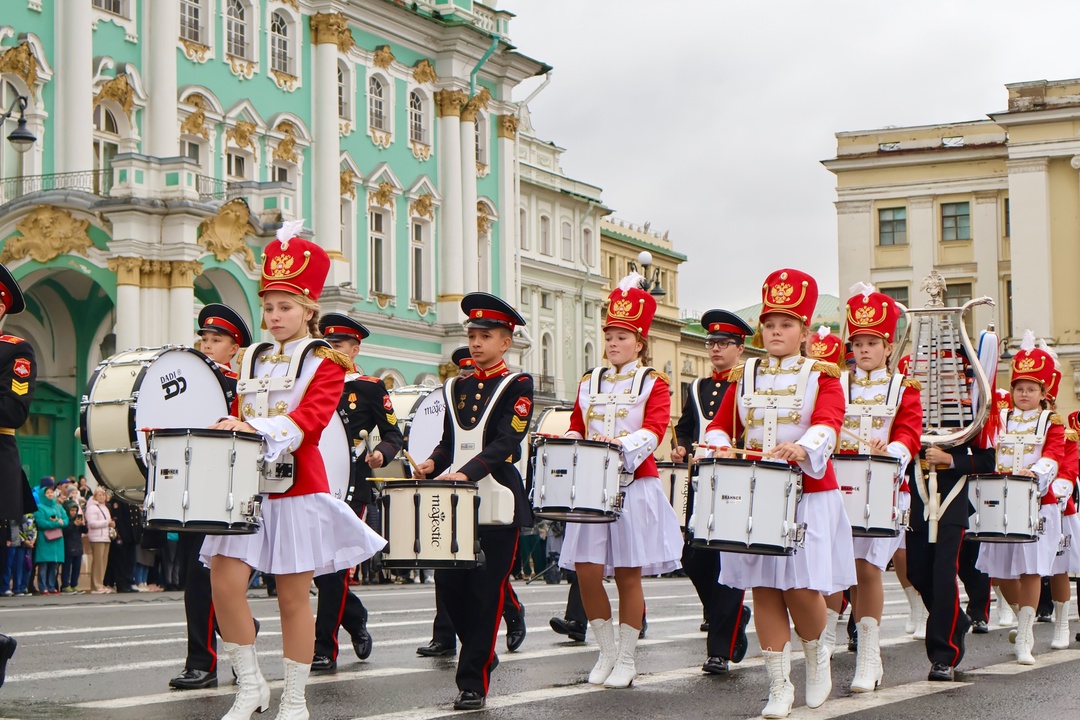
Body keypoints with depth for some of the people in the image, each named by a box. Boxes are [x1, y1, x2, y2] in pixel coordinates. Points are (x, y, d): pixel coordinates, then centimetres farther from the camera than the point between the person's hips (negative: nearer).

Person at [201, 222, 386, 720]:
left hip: (298, 487, -4)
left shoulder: (324, 362, -2)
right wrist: (227, 429, -4)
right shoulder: (252, 359, 13)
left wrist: (258, 428, -33)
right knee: (225, 582, -9)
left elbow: (311, 417, -19)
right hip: (247, 485, 4)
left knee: (292, 596, 2)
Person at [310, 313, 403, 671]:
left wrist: (380, 453, -19)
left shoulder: (371, 388, 1)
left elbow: (394, 435, 1)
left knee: (335, 566, -8)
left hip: (351, 488, -5)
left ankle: (325, 649, -4)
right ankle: (355, 620, 28)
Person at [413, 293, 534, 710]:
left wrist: (467, 472, -27)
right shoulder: (456, 388, 16)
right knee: (449, 584, 4)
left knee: (487, 593, -4)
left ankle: (473, 683, 0)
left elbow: (507, 444, -13)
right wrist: (432, 465, -5)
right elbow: (449, 441, 17)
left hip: (498, 503, -5)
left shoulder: (518, 386, -2)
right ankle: (483, 655, 25)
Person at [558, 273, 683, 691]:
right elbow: (576, 428, 16)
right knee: (586, 572, -3)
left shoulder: (653, 384, 2)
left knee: (628, 575, 0)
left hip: (635, 487, -4)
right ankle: (607, 652, 13)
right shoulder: (589, 385, 15)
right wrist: (570, 444, -8)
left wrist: (623, 445, -31)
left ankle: (627, 658, 10)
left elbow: (655, 428, -13)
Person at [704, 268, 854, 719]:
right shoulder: (744, 377, 12)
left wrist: (802, 449, -37)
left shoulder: (821, 377, 2)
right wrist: (721, 447, -13)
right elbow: (721, 425, 11)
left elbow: (828, 423, -15)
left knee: (802, 588, -8)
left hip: (808, 495, -3)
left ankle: (816, 652, 23)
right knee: (764, 588, 1)